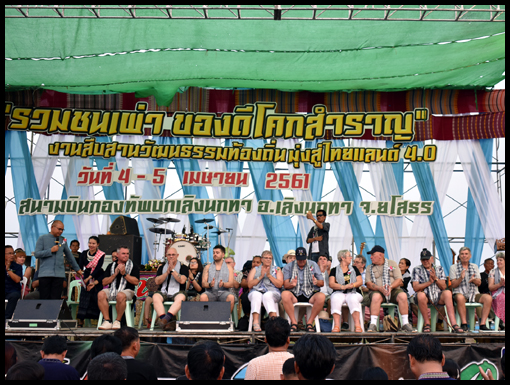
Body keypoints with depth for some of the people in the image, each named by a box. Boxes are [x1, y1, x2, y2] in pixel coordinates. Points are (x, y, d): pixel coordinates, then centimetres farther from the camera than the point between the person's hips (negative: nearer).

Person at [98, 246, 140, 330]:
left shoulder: (133, 266, 11)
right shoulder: (111, 266, 18)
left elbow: (136, 282, -3)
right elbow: (104, 282, 10)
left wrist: (124, 274, -8)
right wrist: (115, 274, -2)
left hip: (127, 290, -3)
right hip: (112, 290, 3)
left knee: (120, 296, -39)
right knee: (101, 294, -29)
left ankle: (118, 321, -20)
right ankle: (107, 321, -25)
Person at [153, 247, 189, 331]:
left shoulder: (183, 267, 10)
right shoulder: (162, 267, 18)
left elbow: (182, 280, -7)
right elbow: (157, 282, 5)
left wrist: (172, 270, -9)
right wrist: (167, 272, -5)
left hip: (177, 292, -2)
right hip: (163, 292, 2)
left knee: (181, 298, -37)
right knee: (155, 297, -32)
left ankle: (165, 319, -52)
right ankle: (167, 321, -47)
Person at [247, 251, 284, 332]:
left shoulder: (277, 270, 20)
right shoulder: (255, 270, 22)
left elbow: (280, 285, 4)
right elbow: (250, 285, 8)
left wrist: (269, 275, -4)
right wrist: (261, 276, -2)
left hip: (272, 292, -1)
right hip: (257, 291, 1)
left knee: (267, 295, -37)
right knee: (256, 295, -36)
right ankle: (255, 322, -49)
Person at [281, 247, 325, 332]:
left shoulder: (313, 265, 12)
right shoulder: (288, 267, 10)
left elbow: (322, 283, 7)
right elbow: (285, 285, 1)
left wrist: (317, 282, -17)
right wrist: (292, 284, -23)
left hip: (310, 294, 0)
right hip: (295, 295, 0)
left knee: (321, 296, -32)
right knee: (284, 294, -33)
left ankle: (309, 323, -21)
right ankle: (294, 322, -25)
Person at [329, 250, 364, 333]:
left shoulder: (354, 269, 21)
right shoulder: (334, 270, 14)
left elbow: (360, 282, 9)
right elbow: (331, 284, 1)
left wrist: (352, 285, -13)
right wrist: (343, 287, -16)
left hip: (353, 292, 1)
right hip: (339, 293, -1)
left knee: (353, 299, -35)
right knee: (335, 299, -35)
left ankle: (357, 325, -41)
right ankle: (336, 326, -41)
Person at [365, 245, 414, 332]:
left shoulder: (392, 264, 13)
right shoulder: (369, 268, 15)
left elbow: (399, 280, 3)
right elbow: (369, 284, 2)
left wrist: (391, 287, -18)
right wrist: (380, 288, -18)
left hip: (393, 290, 1)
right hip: (377, 291, 0)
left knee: (403, 295, -31)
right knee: (376, 297, -36)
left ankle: (405, 324, -24)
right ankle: (373, 324, -38)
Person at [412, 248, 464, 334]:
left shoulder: (439, 269, 16)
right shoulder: (417, 270, 9)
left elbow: (443, 287, 7)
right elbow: (415, 287, -3)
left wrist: (435, 278, -8)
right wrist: (429, 282, -9)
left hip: (438, 296, 2)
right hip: (425, 296, -2)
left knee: (447, 293, -32)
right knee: (420, 295, -38)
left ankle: (454, 324, -37)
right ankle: (427, 323, -21)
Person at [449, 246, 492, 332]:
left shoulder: (474, 267, 18)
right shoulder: (453, 267, 7)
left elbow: (479, 283, 11)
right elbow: (453, 285, 0)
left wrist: (474, 280, -12)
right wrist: (461, 278, -19)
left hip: (474, 294, 4)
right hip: (460, 293, -4)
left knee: (488, 298, -26)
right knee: (460, 298, -40)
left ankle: (482, 324, -23)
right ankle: (464, 324, -31)